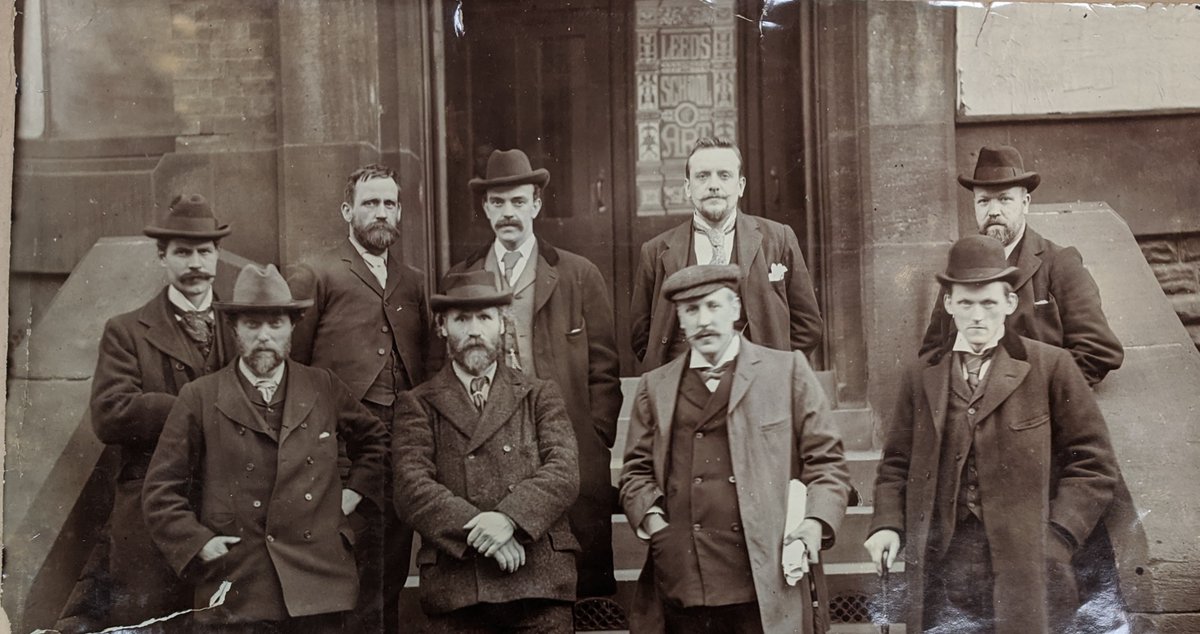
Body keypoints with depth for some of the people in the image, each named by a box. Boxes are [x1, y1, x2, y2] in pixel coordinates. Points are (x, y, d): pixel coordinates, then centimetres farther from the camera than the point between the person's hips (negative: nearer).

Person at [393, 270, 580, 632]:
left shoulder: (540, 395, 15)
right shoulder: (418, 406, 12)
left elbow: (565, 471, 1)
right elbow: (412, 488, -2)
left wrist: (510, 517, -16)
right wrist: (479, 532, -15)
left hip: (540, 581, 1)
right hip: (455, 587, -1)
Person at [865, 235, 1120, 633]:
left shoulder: (1050, 367, 2)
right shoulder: (921, 376, 12)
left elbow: (1093, 464, 1)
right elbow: (897, 463, 16)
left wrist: (1055, 539, -9)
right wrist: (888, 523, -2)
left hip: (1027, 567, -2)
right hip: (942, 562, 2)